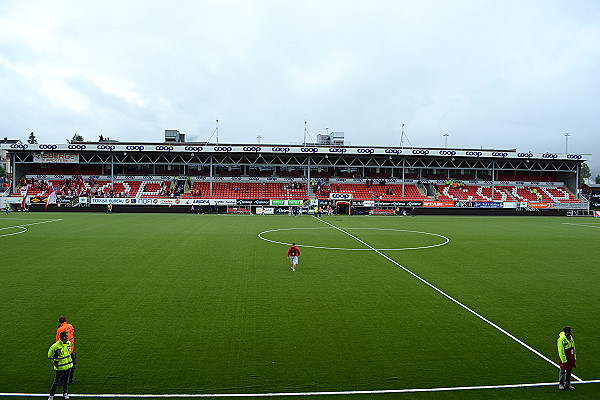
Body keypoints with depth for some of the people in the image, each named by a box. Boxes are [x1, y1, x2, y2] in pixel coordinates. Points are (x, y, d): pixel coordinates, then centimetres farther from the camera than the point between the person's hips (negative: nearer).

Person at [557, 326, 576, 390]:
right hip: (564, 358, -7)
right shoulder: (561, 339, -21)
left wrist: (574, 359, 15)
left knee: (569, 371, 14)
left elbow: (573, 348, 14)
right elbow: (561, 351, -18)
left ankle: (568, 384, 26)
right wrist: (564, 360, -17)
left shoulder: (570, 337, 4)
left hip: (570, 358, 7)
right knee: (562, 371, 4)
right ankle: (561, 384, 17)